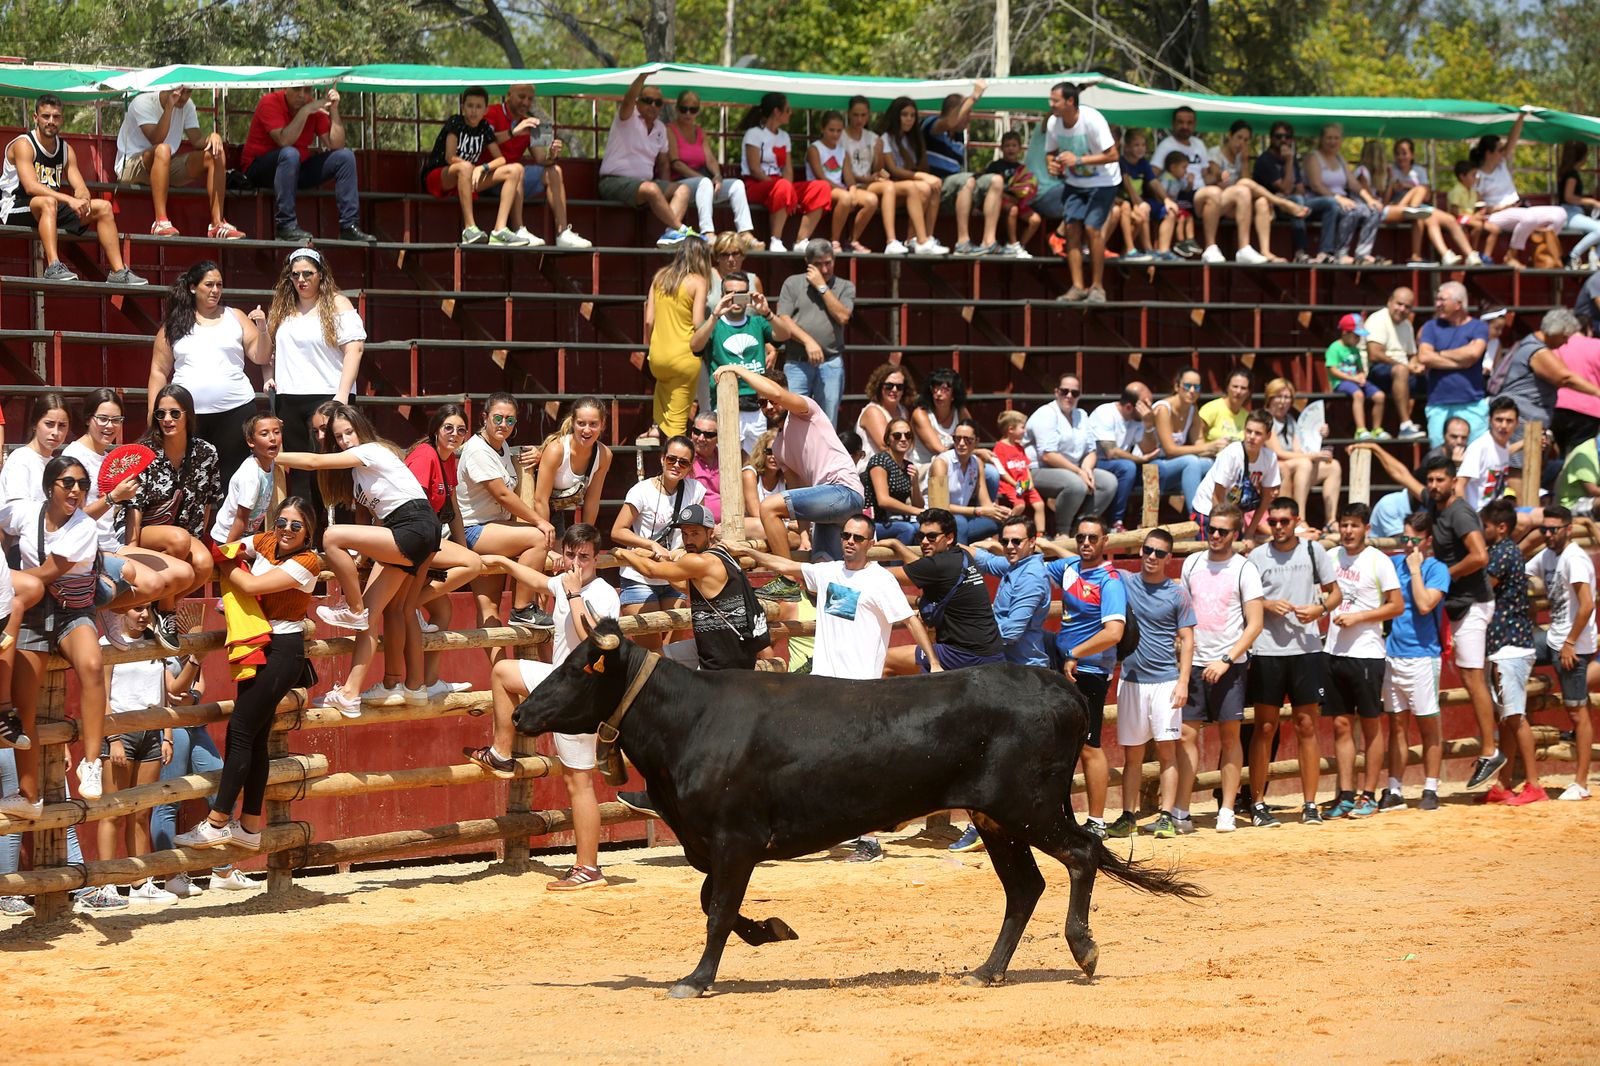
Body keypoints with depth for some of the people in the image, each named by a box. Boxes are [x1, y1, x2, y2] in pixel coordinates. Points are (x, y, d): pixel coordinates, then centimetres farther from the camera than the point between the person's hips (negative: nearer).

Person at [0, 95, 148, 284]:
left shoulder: (66, 149, 10)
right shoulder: (23, 144, -13)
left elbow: (80, 188, 3)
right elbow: (31, 187, -27)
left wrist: (83, 199, -23)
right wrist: (69, 200, -35)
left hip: (51, 209, 7)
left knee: (103, 207, -2)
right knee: (48, 202, -39)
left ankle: (118, 272, -7)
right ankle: (53, 267, -52)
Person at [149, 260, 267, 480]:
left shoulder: (234, 317, 11)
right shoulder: (174, 323, 10)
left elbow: (261, 358, 9)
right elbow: (159, 371, 9)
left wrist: (261, 329, -9)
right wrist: (153, 412, 2)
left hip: (234, 411, 0)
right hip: (187, 413, 0)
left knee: (232, 475, -4)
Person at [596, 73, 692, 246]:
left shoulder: (660, 128, 17)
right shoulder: (629, 118, -2)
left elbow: (663, 164, 22)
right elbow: (628, 100, -25)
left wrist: (666, 190, 5)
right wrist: (643, 76, -41)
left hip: (644, 182, 7)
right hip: (614, 182, -7)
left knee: (682, 189, -12)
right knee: (651, 189, -35)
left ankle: (670, 233, -34)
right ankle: (680, 230, -31)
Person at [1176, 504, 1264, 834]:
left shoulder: (1244, 569, -3)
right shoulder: (1192, 563, 10)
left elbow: (1255, 624, -6)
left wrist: (1226, 660, -14)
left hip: (1229, 665, -3)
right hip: (1193, 662, 3)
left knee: (1230, 735, 1)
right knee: (1187, 734, -1)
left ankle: (1226, 812, 5)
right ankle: (1180, 812, -2)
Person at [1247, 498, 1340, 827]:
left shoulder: (1313, 551, 5)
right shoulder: (1258, 556, 3)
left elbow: (1335, 592, 10)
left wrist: (1320, 608, -10)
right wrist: (1267, 605, -14)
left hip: (1306, 649, 1)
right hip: (1267, 650, -1)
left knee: (1307, 726, 2)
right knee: (1265, 727, 0)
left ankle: (1310, 805, 6)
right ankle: (1258, 804, 5)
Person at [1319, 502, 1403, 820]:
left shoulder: (1378, 561, -6)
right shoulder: (1332, 557, 9)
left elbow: (1397, 606, -8)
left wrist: (1357, 617, -15)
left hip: (1366, 653, -5)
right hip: (1335, 651, 5)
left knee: (1371, 724, 2)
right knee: (1341, 724, 5)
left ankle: (1369, 795, 6)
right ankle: (1345, 795, 8)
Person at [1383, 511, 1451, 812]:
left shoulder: (1437, 569, -5)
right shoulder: (1394, 563, 10)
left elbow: (1424, 604, -19)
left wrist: (1415, 568, -13)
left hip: (1421, 655, -5)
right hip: (1392, 654, 5)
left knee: (1428, 724, 1)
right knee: (1396, 724, 7)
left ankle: (1430, 790, 5)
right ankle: (1394, 791, 9)